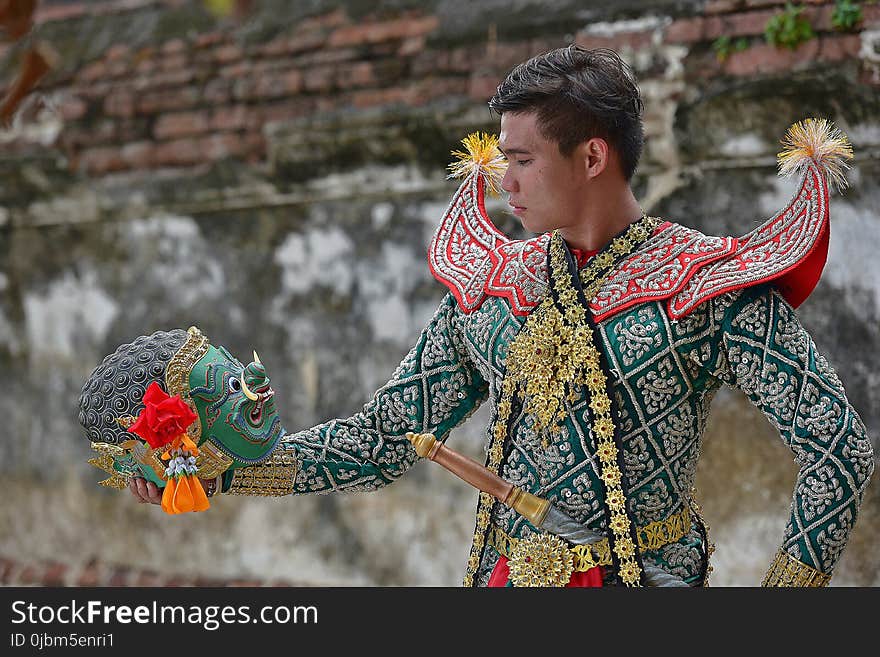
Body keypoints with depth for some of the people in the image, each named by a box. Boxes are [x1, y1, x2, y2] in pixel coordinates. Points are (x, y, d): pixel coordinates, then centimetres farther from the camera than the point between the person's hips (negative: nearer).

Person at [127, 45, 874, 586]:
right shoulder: (484, 289, 6)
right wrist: (217, 469, 1)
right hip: (505, 576, 4)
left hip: (648, 576, -4)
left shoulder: (707, 286, -10)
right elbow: (382, 439, 8)